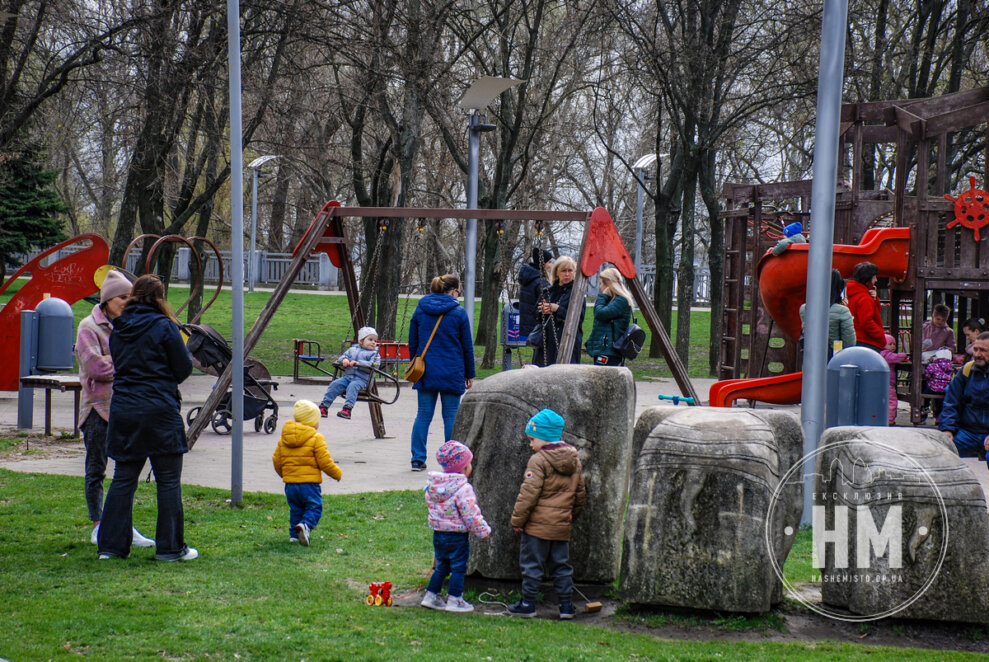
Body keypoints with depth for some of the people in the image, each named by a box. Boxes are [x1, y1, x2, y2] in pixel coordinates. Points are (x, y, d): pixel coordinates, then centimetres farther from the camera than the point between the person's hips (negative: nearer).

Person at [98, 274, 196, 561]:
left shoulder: (118, 329, 8)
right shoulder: (164, 327, -8)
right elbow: (184, 369, -4)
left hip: (122, 409, 5)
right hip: (159, 411, -5)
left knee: (123, 478, 11)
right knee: (168, 480, 3)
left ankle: (110, 544, 12)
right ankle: (170, 547, 6)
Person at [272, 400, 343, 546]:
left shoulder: (283, 439, 9)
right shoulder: (316, 439, -8)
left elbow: (277, 460, 13)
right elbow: (325, 462, -10)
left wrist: (283, 474, 31)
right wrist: (337, 474, 5)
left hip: (290, 484, 5)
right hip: (310, 484, -5)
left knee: (296, 509, 19)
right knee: (314, 507, 1)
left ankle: (294, 534, 13)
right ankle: (305, 525, -24)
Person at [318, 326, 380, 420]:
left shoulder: (374, 354, 7)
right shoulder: (353, 349, 22)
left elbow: (372, 365, -8)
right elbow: (342, 356, 20)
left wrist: (358, 363, -19)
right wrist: (344, 360, -5)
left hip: (361, 379, -4)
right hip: (347, 376, 4)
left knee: (353, 386, -34)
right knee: (335, 384, -17)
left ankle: (347, 409, -46)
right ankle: (324, 407, -13)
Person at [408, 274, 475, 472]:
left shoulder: (420, 311, 5)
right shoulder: (459, 313, -4)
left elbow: (412, 343, 11)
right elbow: (467, 347, 0)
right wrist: (470, 374, 9)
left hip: (426, 372, 3)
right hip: (452, 374, -3)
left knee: (423, 415, 7)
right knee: (451, 416, 3)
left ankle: (418, 459, 6)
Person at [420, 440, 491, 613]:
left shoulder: (432, 484, 2)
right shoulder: (463, 488, -21)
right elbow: (471, 515, -20)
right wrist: (483, 530, -7)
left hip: (438, 533, 7)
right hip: (457, 535, -7)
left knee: (441, 566, 20)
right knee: (458, 568, 7)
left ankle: (431, 596, 23)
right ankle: (454, 600, 11)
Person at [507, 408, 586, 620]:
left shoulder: (538, 460, -13)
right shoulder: (574, 460, 9)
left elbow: (529, 493, -16)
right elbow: (580, 493, 18)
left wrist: (517, 519, -9)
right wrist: (571, 514, 29)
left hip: (538, 524, -6)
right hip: (562, 525, 6)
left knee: (532, 563, 3)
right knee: (561, 565, 13)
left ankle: (528, 604, 7)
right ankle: (566, 606, 13)